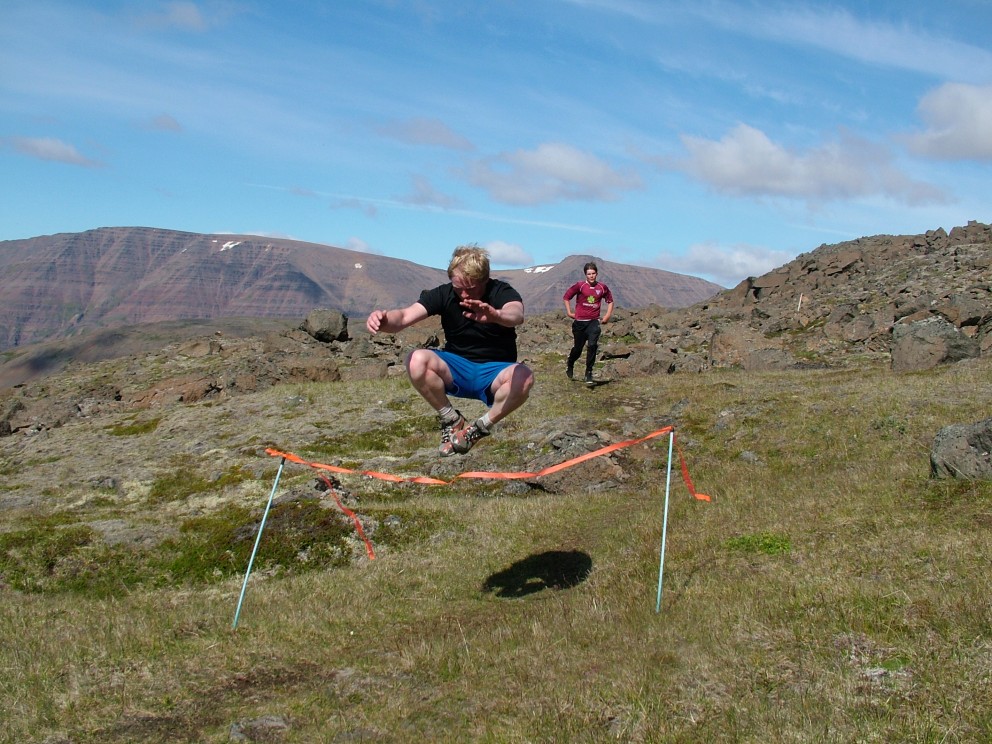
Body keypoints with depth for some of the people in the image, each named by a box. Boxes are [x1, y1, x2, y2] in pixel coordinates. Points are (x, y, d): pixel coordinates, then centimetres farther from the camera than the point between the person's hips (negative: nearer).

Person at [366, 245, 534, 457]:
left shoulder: (502, 292, -15)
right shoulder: (444, 294, -8)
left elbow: (517, 315, -40)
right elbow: (405, 316, -23)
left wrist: (496, 315, -65)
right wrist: (384, 321, -48)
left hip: (494, 372, -2)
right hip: (456, 371, 2)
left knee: (523, 377, -35)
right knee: (417, 361, -27)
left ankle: (478, 429, -13)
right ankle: (452, 421, -7)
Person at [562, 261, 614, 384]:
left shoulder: (602, 287, 3)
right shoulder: (580, 286, -4)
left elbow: (610, 300, 20)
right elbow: (566, 297, 7)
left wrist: (608, 315, 12)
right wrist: (569, 312, 3)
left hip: (593, 322, 1)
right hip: (579, 322, -1)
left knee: (592, 345, -19)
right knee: (577, 348, 10)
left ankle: (589, 373, -11)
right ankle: (570, 366, 41)